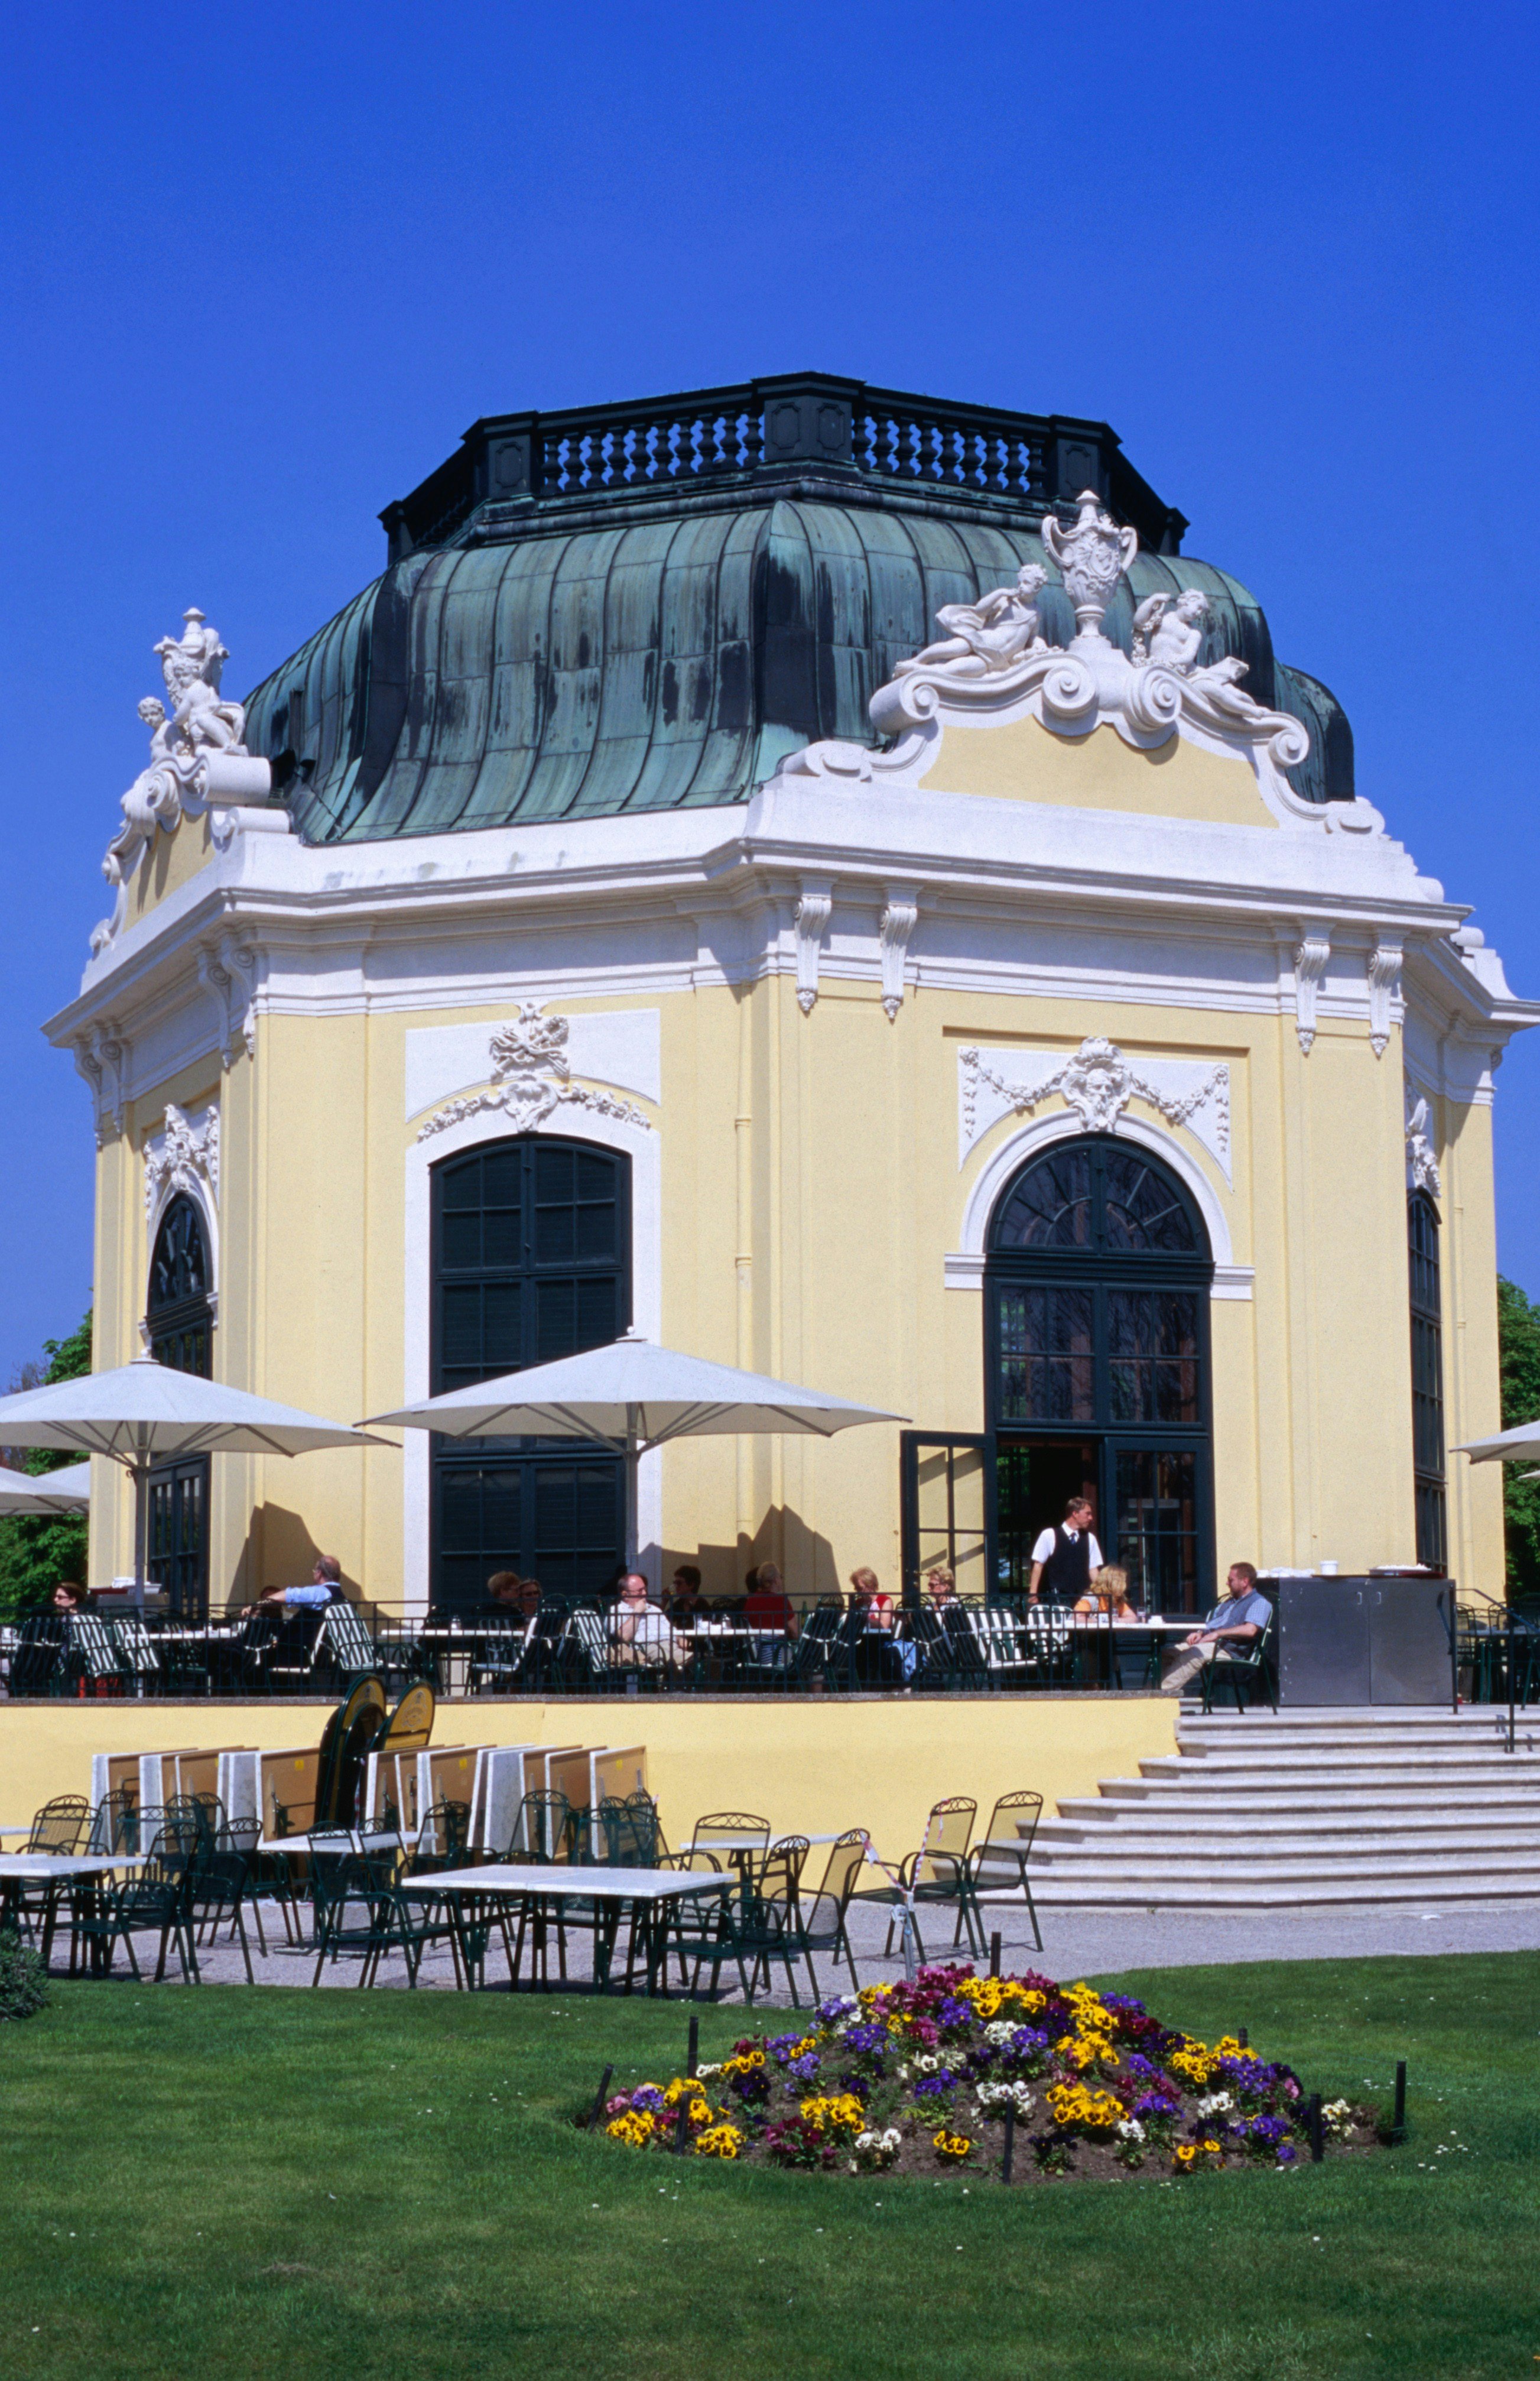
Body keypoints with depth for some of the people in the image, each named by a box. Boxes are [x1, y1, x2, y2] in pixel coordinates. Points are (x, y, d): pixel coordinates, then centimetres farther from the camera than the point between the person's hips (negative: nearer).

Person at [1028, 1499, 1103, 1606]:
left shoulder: (1090, 1539, 10)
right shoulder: (1049, 1535, 0)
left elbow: (1093, 1568, 12)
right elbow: (1038, 1564, 1)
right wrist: (1033, 1593, -4)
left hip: (1083, 1597, 3)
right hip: (1058, 1597, -3)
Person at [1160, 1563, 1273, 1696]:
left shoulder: (1259, 1603, 1)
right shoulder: (1228, 1602, 31)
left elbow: (1250, 1630, -16)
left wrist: (1217, 1633, -16)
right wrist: (1200, 1633, 5)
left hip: (1227, 1648, -9)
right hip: (1205, 1641, 9)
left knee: (1192, 1654, -34)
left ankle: (1164, 1691, -39)